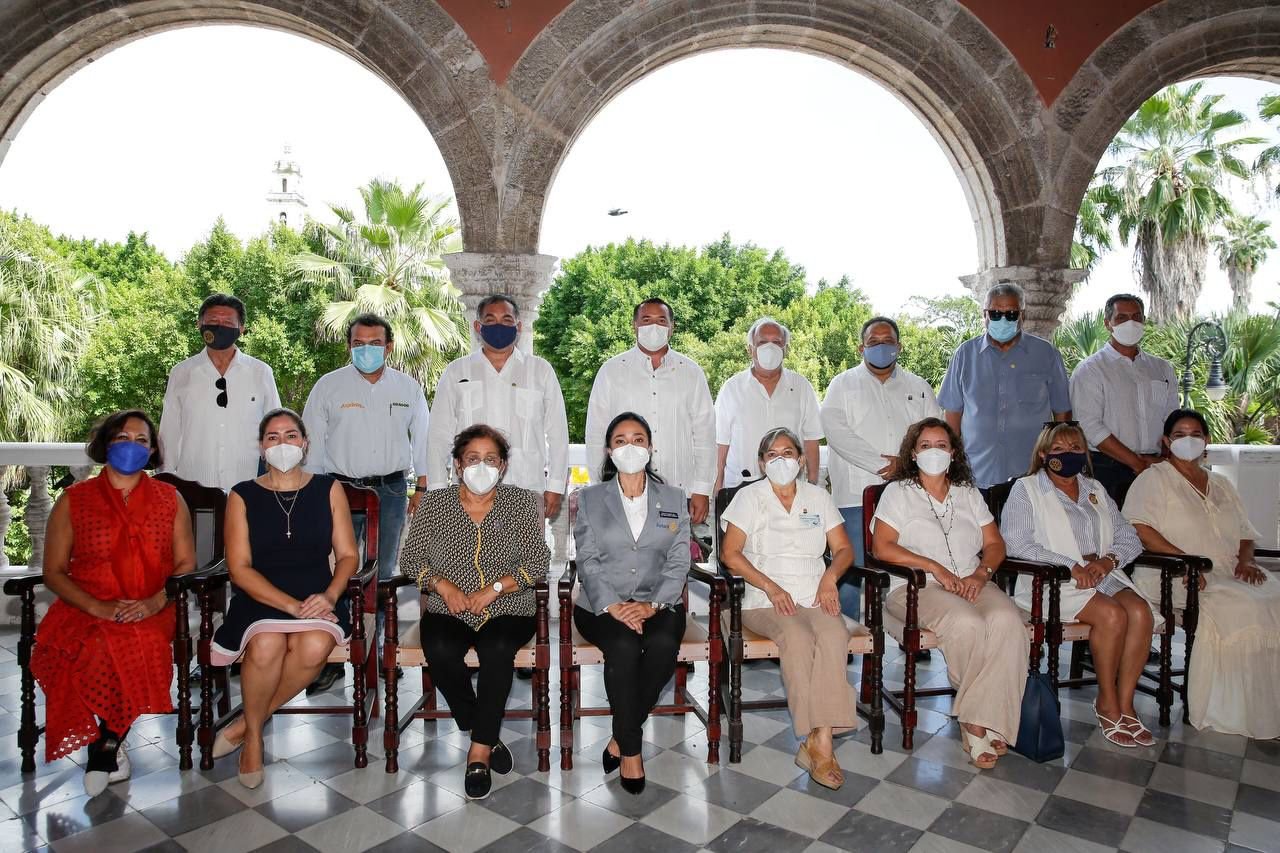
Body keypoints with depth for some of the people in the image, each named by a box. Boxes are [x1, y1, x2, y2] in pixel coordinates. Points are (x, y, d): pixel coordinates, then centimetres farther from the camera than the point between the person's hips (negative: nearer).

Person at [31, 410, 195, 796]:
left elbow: (186, 564, 7)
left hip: (152, 611, 0)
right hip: (86, 611, 0)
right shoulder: (73, 500, 8)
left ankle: (104, 747, -7)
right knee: (104, 647, -33)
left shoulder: (169, 499, 11)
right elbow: (53, 572, 4)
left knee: (142, 644, -33)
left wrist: (155, 602, -13)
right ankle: (111, 748, -8)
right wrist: (99, 608, -13)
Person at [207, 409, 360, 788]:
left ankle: (247, 722, -5)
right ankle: (254, 735, -3)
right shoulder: (243, 496, 5)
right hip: (260, 599, 0)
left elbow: (347, 555, 6)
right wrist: (292, 605, -16)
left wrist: (330, 595, -14)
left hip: (318, 598, 1)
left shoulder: (328, 489, 8)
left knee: (315, 647, -30)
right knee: (266, 645, -32)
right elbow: (239, 568, -3)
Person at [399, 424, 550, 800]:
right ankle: (486, 737, -10)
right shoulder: (434, 504, 9)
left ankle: (479, 749, -16)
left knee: (497, 650, -33)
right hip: (449, 611, 2)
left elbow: (539, 560, -3)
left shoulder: (521, 503, 4)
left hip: (508, 610, -1)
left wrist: (495, 588, -15)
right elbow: (411, 558, 6)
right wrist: (442, 585, -12)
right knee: (440, 650, -30)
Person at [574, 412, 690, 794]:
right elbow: (588, 561, -1)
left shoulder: (673, 499, 11)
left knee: (663, 645, -31)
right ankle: (631, 748, -14)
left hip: (658, 602, 1)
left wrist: (651, 606, -14)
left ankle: (621, 737, -12)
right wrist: (613, 606, -17)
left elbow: (679, 561, 2)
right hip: (602, 604, -1)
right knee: (624, 647, -31)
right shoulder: (589, 498, 8)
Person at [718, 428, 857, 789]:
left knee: (833, 635, -31)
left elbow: (844, 549, 16)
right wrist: (771, 587, -12)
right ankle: (820, 741, -27)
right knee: (797, 637, -34)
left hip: (815, 597, 2)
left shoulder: (818, 497, 17)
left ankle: (818, 740, -29)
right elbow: (730, 552, -2)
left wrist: (830, 576, -6)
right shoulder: (750, 496, 8)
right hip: (765, 601, -2)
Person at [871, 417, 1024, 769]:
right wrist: (934, 567, -12)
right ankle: (983, 721, -16)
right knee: (967, 624, -34)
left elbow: (995, 544, 17)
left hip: (973, 583, 4)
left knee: (1007, 620, -29)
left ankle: (978, 723, -26)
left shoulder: (969, 493, 22)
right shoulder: (898, 492, 8)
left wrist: (981, 574, -5)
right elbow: (882, 547, -5)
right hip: (916, 587, -4)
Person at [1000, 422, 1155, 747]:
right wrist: (1070, 566, -17)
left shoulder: (1095, 490, 24)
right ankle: (1107, 703, -10)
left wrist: (1108, 560, -6)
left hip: (1103, 574, 6)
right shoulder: (1025, 490, 4)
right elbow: (1016, 544, -9)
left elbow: (1129, 537, 17)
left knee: (1140, 611, -24)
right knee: (1112, 614, -28)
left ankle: (1125, 704, -14)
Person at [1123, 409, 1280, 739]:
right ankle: (1227, 711, -20)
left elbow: (1245, 534, 23)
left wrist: (1245, 560, 1)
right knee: (1242, 607, -29)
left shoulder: (1222, 485, 25)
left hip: (1229, 573, 6)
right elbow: (1139, 529, -10)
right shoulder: (1154, 478, 3)